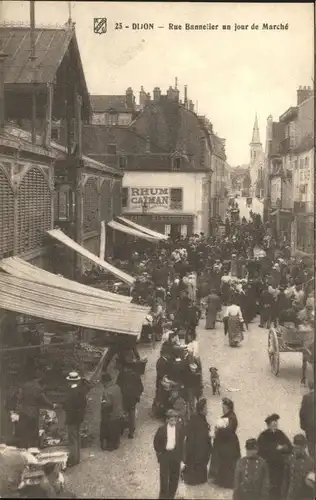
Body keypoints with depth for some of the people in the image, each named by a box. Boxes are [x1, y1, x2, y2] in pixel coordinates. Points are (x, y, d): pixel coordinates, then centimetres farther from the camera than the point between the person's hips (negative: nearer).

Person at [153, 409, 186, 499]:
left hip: (176, 454, 2)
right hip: (165, 454, -2)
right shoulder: (162, 429, -11)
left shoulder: (180, 428, -6)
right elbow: (156, 442, 0)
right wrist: (159, 452, -1)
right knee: (164, 476, -2)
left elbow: (182, 441, 4)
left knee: (174, 477, 10)